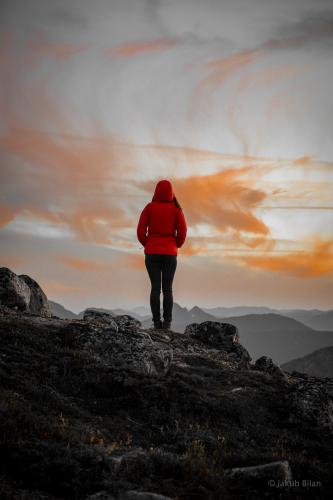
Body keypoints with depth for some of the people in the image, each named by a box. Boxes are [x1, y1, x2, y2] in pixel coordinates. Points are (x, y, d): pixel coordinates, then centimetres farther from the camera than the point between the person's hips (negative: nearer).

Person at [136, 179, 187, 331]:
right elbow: (182, 231, -5)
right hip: (170, 253, 0)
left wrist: (147, 245, 11)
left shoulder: (150, 207, -2)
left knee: (155, 287, 2)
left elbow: (140, 230, -5)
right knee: (167, 289, 3)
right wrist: (176, 246, 12)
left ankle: (157, 322, -1)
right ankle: (167, 323, -3)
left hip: (152, 253, 0)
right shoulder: (176, 209, 0)